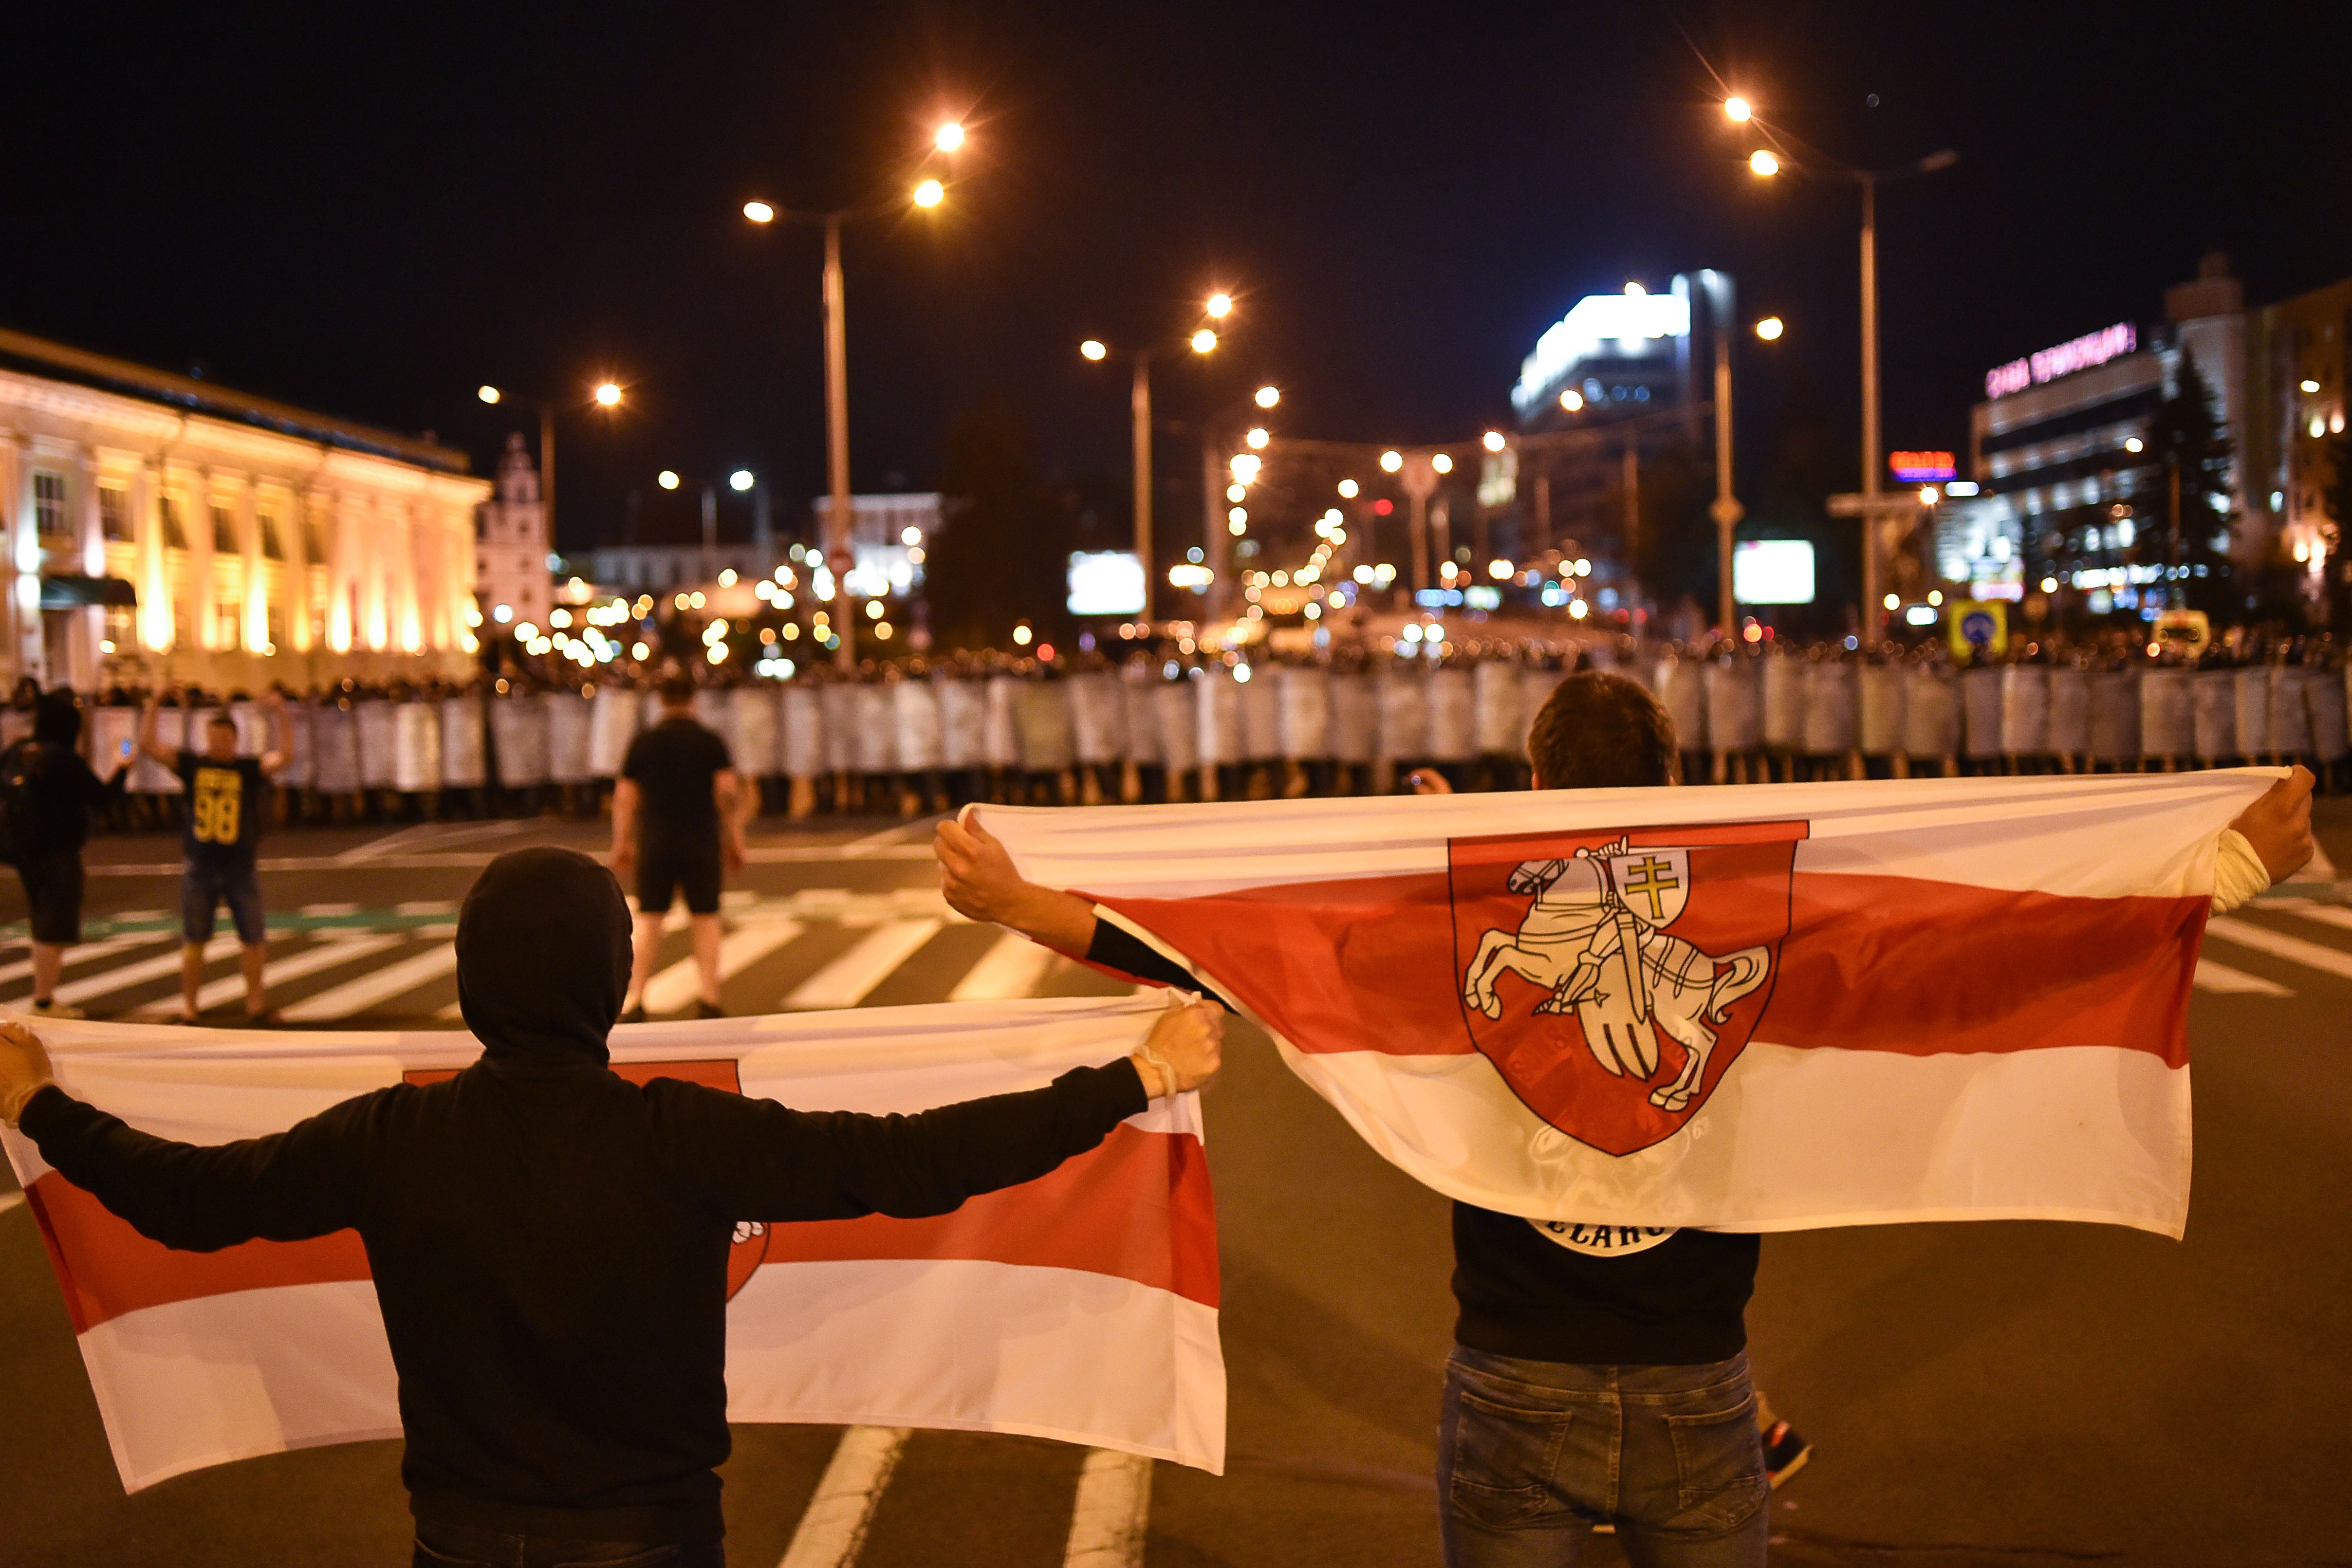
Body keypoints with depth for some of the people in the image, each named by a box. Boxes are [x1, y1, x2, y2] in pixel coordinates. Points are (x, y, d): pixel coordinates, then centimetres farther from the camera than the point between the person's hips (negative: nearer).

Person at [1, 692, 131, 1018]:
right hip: (58, 853, -8)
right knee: (55, 930, -1)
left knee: (42, 927, 19)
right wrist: (120, 770, 4)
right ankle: (44, 1003, 1)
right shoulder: (64, 759, -19)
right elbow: (99, 793, -13)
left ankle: (43, 999, 27)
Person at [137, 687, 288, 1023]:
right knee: (193, 941, 7)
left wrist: (280, 716, -22)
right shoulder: (191, 764, 2)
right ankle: (190, 1004, 17)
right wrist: (154, 704, -9)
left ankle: (255, 998, 20)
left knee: (253, 939, 5)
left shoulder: (249, 768, 0)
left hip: (240, 869, 0)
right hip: (199, 867, 0)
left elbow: (281, 757, -16)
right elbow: (148, 744, -3)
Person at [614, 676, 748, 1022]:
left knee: (648, 918, 6)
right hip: (702, 843, -1)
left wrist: (622, 844, 13)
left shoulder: (643, 742, 4)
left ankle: (635, 1001, 2)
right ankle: (709, 1000, 3)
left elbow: (624, 798, 5)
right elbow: (729, 793, -5)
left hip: (654, 842, 1)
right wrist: (735, 842, 2)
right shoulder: (711, 742, 0)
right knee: (705, 918, 6)